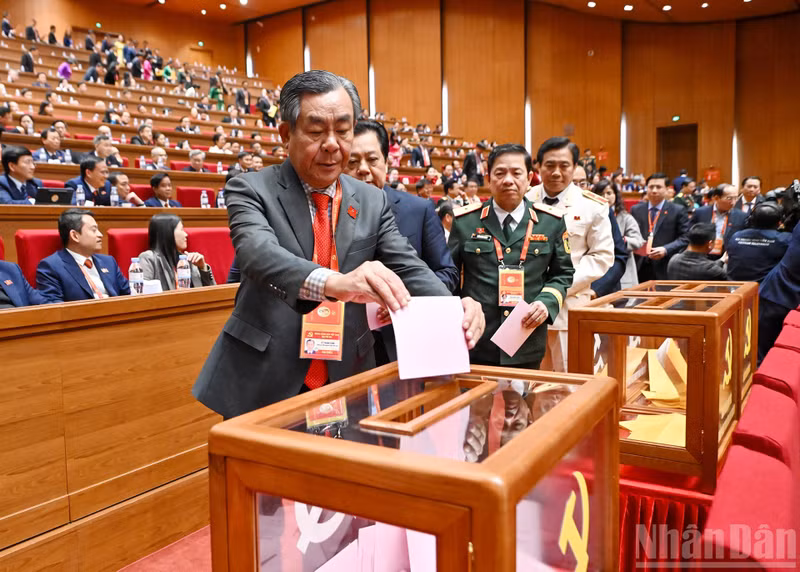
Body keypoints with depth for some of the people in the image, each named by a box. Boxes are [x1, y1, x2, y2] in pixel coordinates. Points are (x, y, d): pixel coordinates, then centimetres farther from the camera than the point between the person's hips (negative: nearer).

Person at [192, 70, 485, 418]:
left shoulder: (372, 202, 4)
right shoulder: (251, 191, -7)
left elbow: (408, 268, -3)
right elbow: (258, 253, -26)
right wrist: (334, 282, -45)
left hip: (346, 383, 3)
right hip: (263, 386, -3)